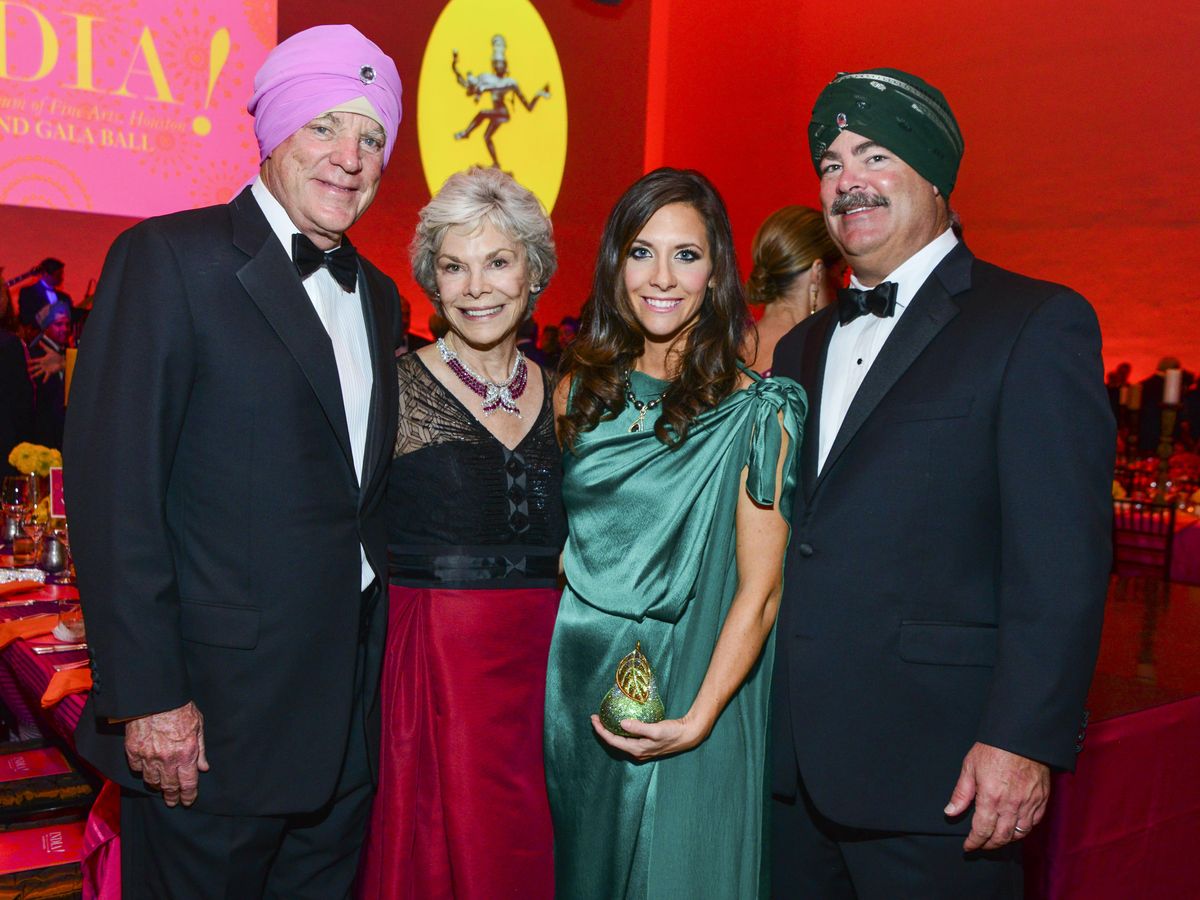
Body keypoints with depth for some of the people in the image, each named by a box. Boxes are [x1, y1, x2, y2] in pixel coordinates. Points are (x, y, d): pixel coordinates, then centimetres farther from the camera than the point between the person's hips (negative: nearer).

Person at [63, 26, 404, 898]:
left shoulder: (378, 296, 11)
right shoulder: (169, 258, -10)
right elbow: (113, 488, -15)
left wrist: (376, 656, 10)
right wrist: (147, 696, -17)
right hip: (217, 708, -6)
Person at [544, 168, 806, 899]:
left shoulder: (752, 412, -11)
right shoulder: (582, 389, 2)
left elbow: (759, 591, -13)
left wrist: (697, 720, -21)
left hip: (687, 696, -4)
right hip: (577, 689, 4)